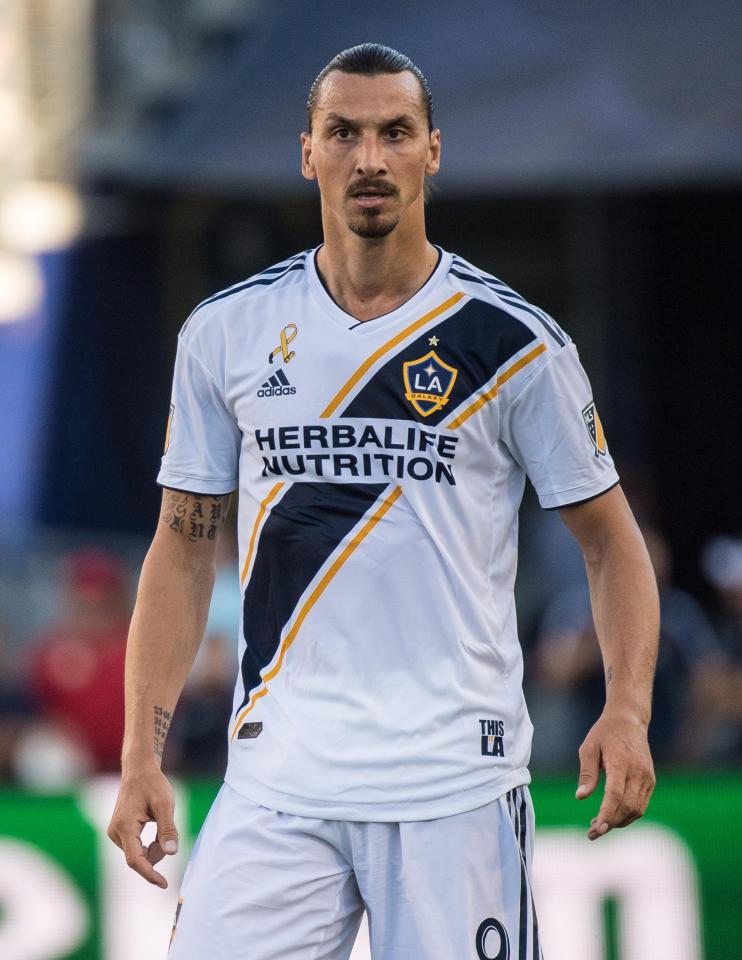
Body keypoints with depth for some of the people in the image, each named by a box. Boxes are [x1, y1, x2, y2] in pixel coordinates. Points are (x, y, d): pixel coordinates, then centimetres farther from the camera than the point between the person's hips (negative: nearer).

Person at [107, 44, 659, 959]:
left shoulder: (514, 341, 0)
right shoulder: (226, 333, 6)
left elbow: (608, 537, 6)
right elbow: (183, 547, 12)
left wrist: (627, 708, -11)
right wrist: (142, 755, 3)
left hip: (455, 780, -1)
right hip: (277, 781, 1)